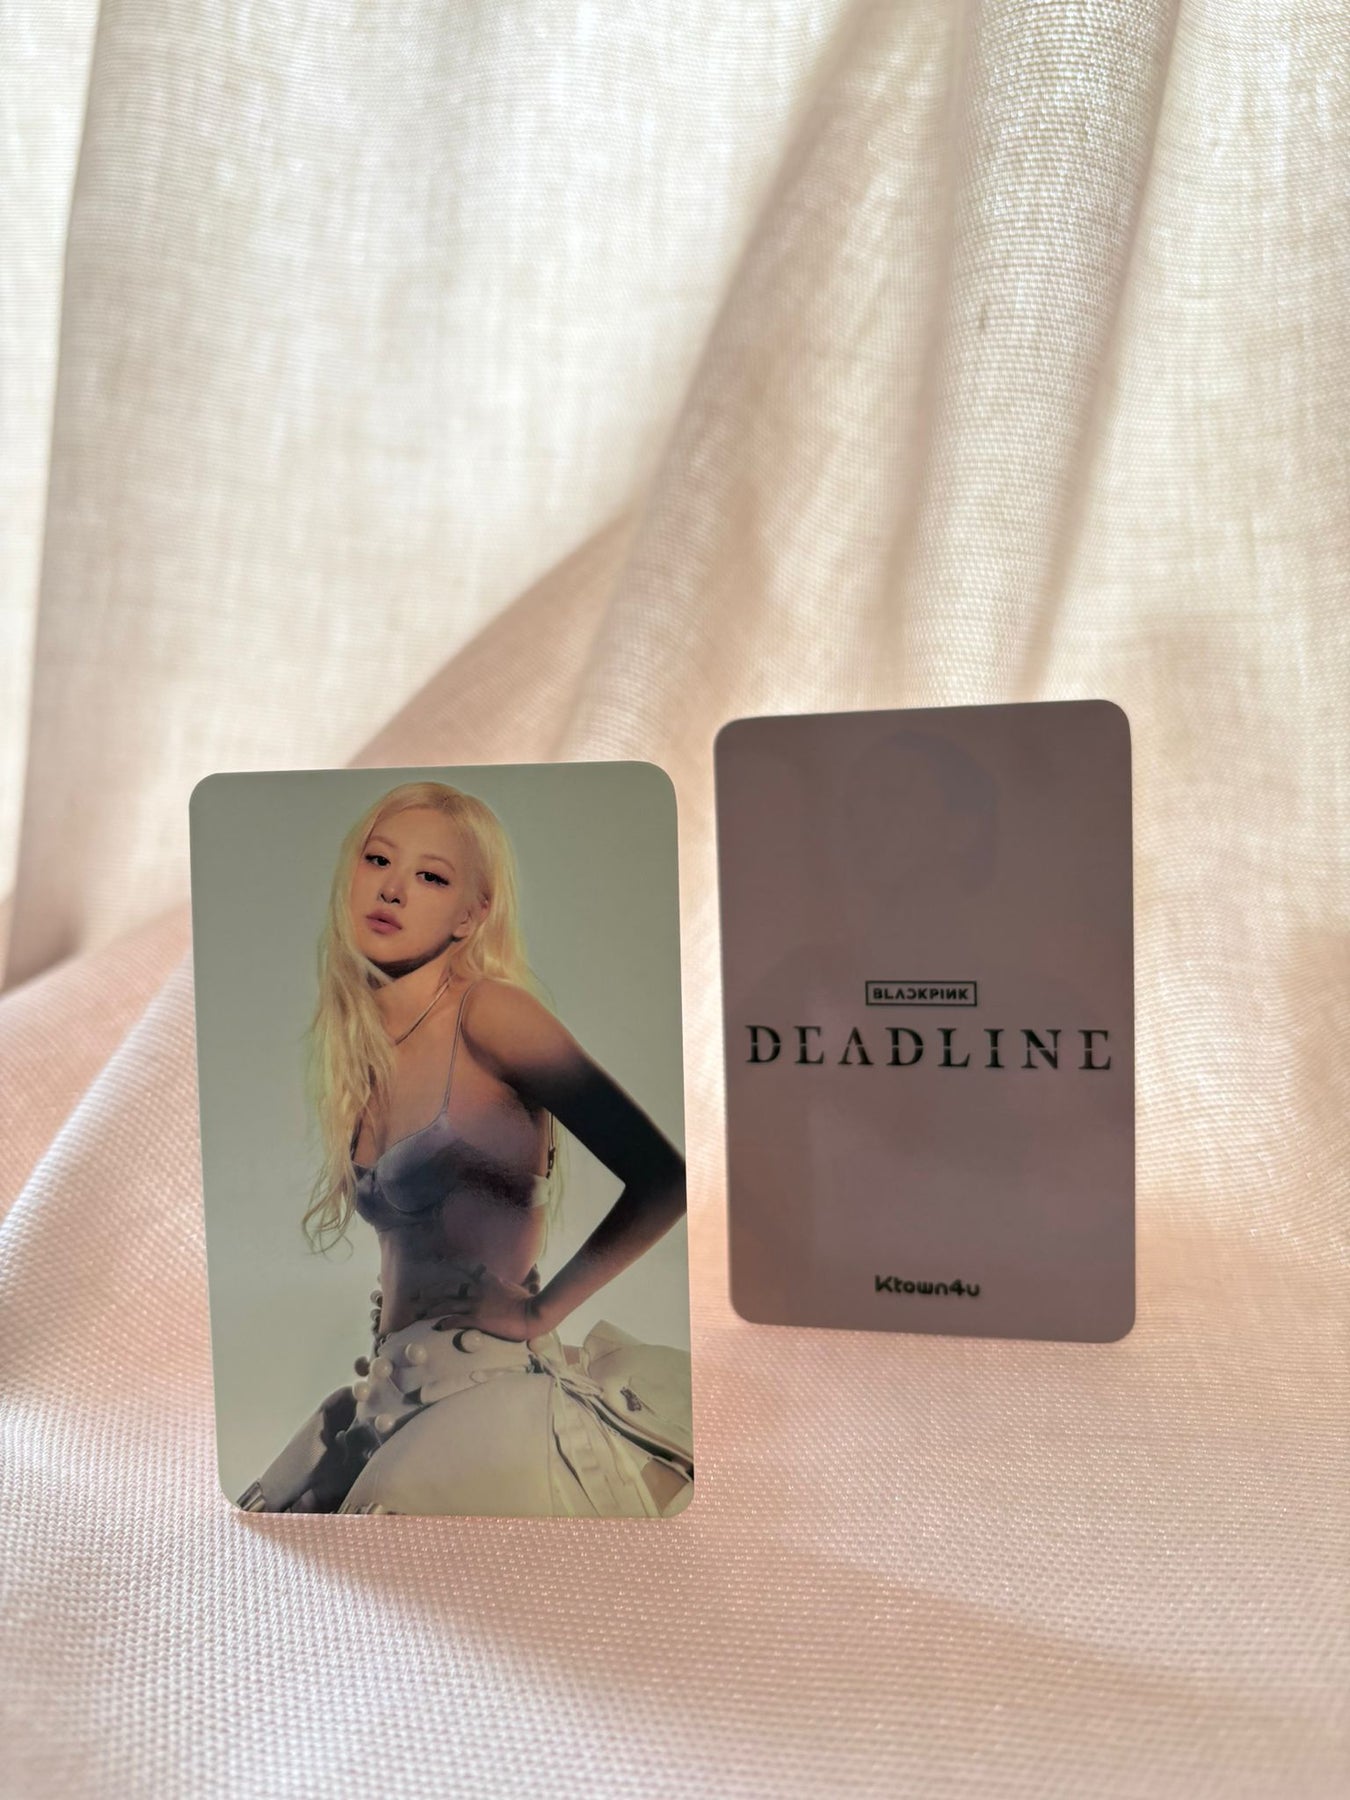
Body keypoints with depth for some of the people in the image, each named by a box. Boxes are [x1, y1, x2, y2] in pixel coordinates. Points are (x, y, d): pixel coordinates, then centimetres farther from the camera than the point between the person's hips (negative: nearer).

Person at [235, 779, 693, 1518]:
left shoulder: (489, 1012, -14)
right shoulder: (358, 1048, 9)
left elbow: (662, 1179, -20)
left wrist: (538, 1310, -14)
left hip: (489, 1389, -7)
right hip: (395, 1391, 7)